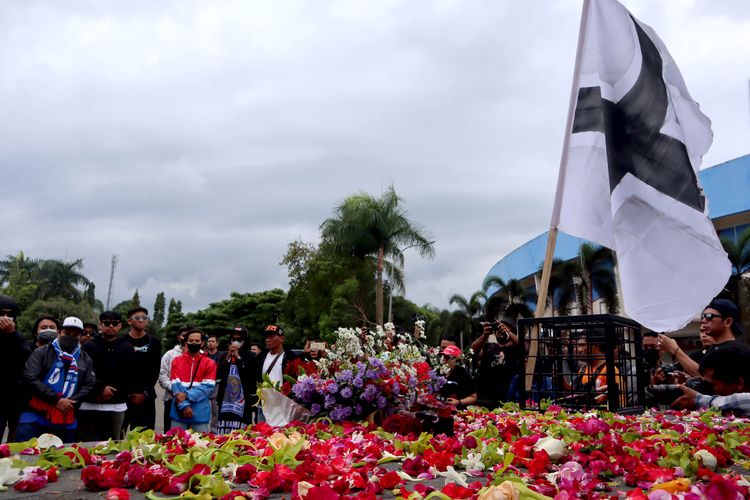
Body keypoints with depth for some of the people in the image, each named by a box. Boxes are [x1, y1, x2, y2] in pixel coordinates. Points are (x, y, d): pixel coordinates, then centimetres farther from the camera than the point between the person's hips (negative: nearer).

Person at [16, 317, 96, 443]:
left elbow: (89, 385, 6)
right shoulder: (41, 353, 1)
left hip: (66, 422, 3)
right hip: (35, 416, -3)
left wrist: (71, 402, -12)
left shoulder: (85, 359, 11)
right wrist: (56, 400, -16)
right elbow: (30, 379, -10)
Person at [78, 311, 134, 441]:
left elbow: (129, 377, 8)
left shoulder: (127, 349, 12)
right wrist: (100, 388, -13)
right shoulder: (89, 346, 5)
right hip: (90, 406, -2)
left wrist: (111, 392, -4)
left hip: (117, 407, 2)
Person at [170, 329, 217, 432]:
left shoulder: (210, 363, 4)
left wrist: (187, 395, -17)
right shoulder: (177, 361, 7)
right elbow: (175, 385, -2)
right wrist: (184, 405, -13)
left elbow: (208, 387, -6)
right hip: (179, 412, 1)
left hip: (201, 413, -1)